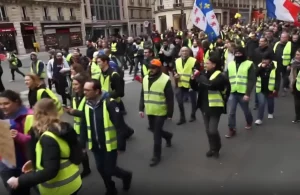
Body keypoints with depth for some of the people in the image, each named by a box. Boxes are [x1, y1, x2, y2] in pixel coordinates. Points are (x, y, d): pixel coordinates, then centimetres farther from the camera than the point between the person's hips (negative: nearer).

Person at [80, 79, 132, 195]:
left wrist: (120, 144, -20)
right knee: (101, 169, 16)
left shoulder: (110, 103, -22)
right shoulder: (87, 105, -1)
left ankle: (126, 175, 35)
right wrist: (82, 144, 6)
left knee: (109, 170, 3)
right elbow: (84, 126, 6)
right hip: (95, 145, 6)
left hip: (109, 144, -6)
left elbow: (119, 125, -20)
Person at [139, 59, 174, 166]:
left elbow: (170, 99, -12)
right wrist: (141, 109, 8)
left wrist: (170, 114, -12)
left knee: (156, 133, -3)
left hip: (160, 112, -7)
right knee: (153, 129, 20)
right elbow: (143, 95, 12)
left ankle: (156, 156, 13)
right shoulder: (145, 79, 6)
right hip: (150, 111, 7)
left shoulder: (165, 80, -14)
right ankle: (168, 136, 49)